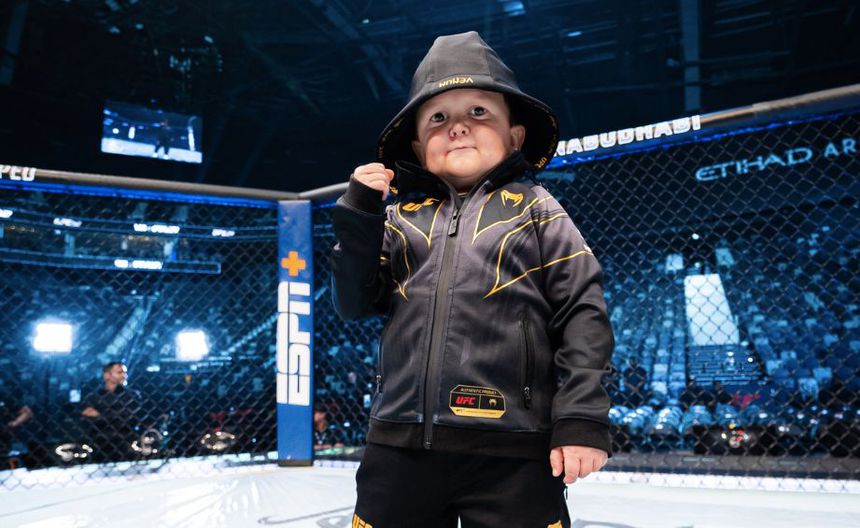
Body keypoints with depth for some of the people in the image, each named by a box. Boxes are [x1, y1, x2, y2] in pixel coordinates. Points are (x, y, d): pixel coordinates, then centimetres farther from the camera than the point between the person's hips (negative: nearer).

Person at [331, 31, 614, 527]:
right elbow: (355, 303, 7)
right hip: (401, 443, 3)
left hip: (510, 448, -2)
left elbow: (583, 312, -2)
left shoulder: (535, 209, 3)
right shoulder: (400, 218, 10)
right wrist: (359, 216, -4)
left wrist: (581, 418, -9)